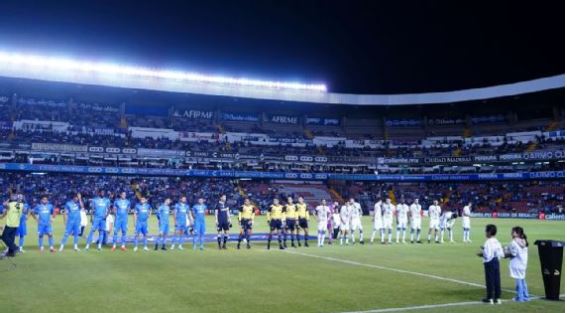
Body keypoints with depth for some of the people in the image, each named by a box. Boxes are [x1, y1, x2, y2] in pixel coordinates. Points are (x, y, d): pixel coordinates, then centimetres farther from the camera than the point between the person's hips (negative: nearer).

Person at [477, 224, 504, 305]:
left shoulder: (488, 242, -18)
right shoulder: (497, 242, 5)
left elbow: (487, 256, -22)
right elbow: (502, 254, 8)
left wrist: (481, 254, -3)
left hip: (489, 263, -7)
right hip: (496, 262, 7)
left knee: (490, 280, 1)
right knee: (497, 280, 10)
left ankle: (490, 298, 7)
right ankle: (497, 297, 16)